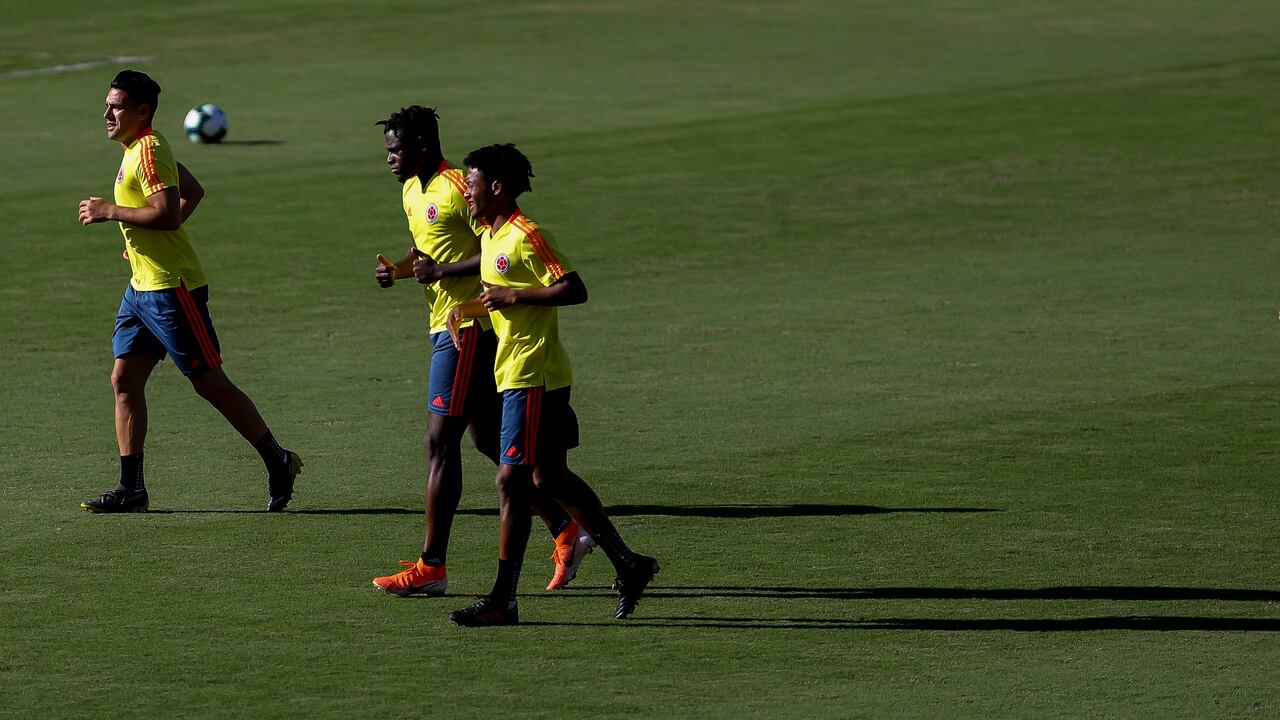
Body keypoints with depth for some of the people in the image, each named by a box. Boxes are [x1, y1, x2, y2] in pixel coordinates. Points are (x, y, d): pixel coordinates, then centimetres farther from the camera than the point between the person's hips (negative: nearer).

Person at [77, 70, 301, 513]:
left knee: (209, 381, -3)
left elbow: (168, 213, -27)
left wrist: (111, 211, -18)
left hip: (172, 289, -10)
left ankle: (279, 463, 9)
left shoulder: (149, 150, -16)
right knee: (124, 380, 4)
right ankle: (131, 489, 5)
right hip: (142, 288, 10)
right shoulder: (139, 149, 15)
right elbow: (193, 192, 27)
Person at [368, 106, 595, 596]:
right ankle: (566, 532, 21)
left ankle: (431, 566, -8)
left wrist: (441, 271, -20)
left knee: (440, 443, -10)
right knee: (489, 440, 13)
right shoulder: (411, 191, 14)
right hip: (447, 327, 10)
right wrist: (397, 270, 8)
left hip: (468, 329, -10)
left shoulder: (457, 190, -16)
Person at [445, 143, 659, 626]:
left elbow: (574, 289, -19)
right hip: (515, 373, 10)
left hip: (532, 376, -10)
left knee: (510, 481, -9)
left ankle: (502, 600, -6)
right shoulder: (490, 236, 15)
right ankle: (627, 564, 20)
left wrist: (513, 296, -22)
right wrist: (468, 311, 12)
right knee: (550, 479, 13)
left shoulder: (526, 235, -14)